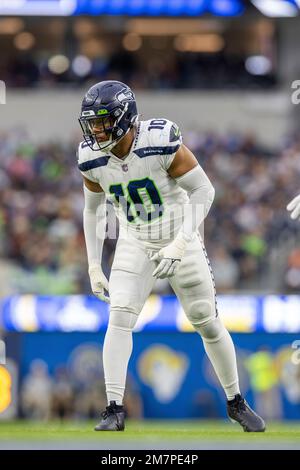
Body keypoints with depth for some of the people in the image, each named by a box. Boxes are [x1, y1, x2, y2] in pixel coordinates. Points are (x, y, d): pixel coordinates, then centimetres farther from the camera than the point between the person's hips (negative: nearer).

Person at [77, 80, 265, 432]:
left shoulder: (160, 144, -27)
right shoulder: (92, 159, -12)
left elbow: (203, 190, -20)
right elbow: (93, 210, 5)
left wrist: (180, 244, -28)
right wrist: (94, 267, 3)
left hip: (181, 241, -3)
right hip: (135, 245, 3)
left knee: (208, 323, 7)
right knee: (120, 317, -17)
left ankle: (235, 402, 26)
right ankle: (114, 410, -14)